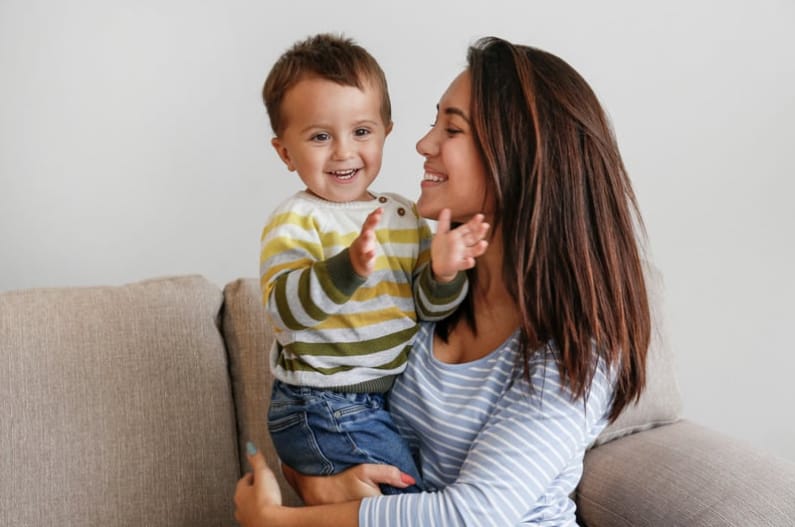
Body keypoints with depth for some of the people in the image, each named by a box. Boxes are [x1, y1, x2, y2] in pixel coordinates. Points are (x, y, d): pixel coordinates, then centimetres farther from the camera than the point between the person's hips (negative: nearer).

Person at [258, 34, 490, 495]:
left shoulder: (405, 215, 5)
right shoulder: (296, 220, -14)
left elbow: (427, 307, 5)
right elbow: (285, 308, -28)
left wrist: (443, 273, -17)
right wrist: (349, 267, -43)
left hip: (392, 396, 7)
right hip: (325, 409, -7)